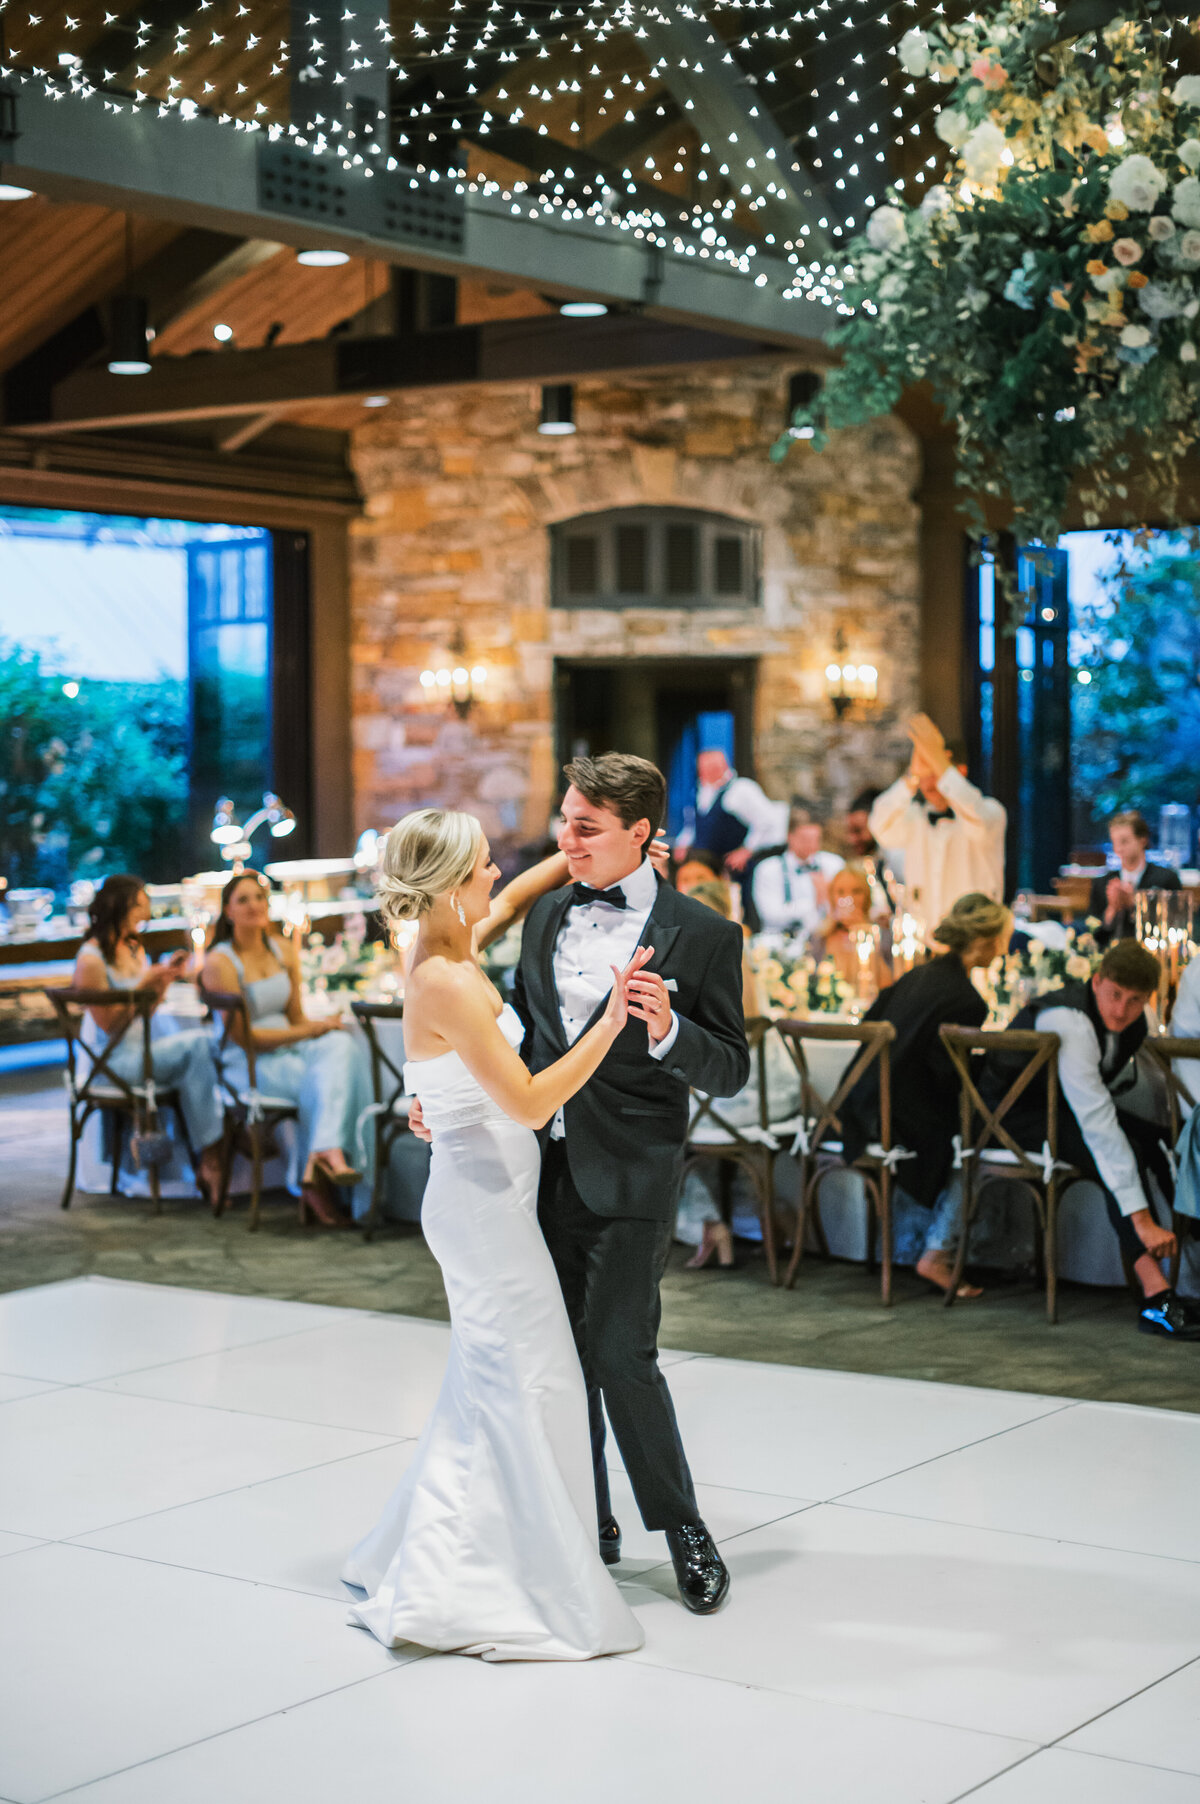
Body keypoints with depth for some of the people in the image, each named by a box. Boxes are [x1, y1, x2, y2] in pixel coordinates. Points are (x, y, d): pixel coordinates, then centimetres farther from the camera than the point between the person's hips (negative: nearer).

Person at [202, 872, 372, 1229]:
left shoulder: (284, 951, 12)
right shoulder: (220, 962, -8)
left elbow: (296, 1017, 14)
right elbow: (242, 1036, -12)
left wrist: (324, 1028, -9)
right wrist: (310, 1031, -17)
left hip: (288, 1049, 6)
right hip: (245, 1065, -6)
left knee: (340, 1045, -28)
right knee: (323, 1082, -32)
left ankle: (321, 1158, -38)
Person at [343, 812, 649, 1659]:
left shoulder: (449, 954, 5)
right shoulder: (448, 983, -22)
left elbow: (514, 899, 26)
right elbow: (529, 1102, -24)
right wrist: (610, 1024, -23)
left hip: (487, 1194, 10)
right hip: (484, 1199, -10)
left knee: (488, 1382, 18)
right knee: (523, 1382, -3)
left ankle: (431, 1571, 28)